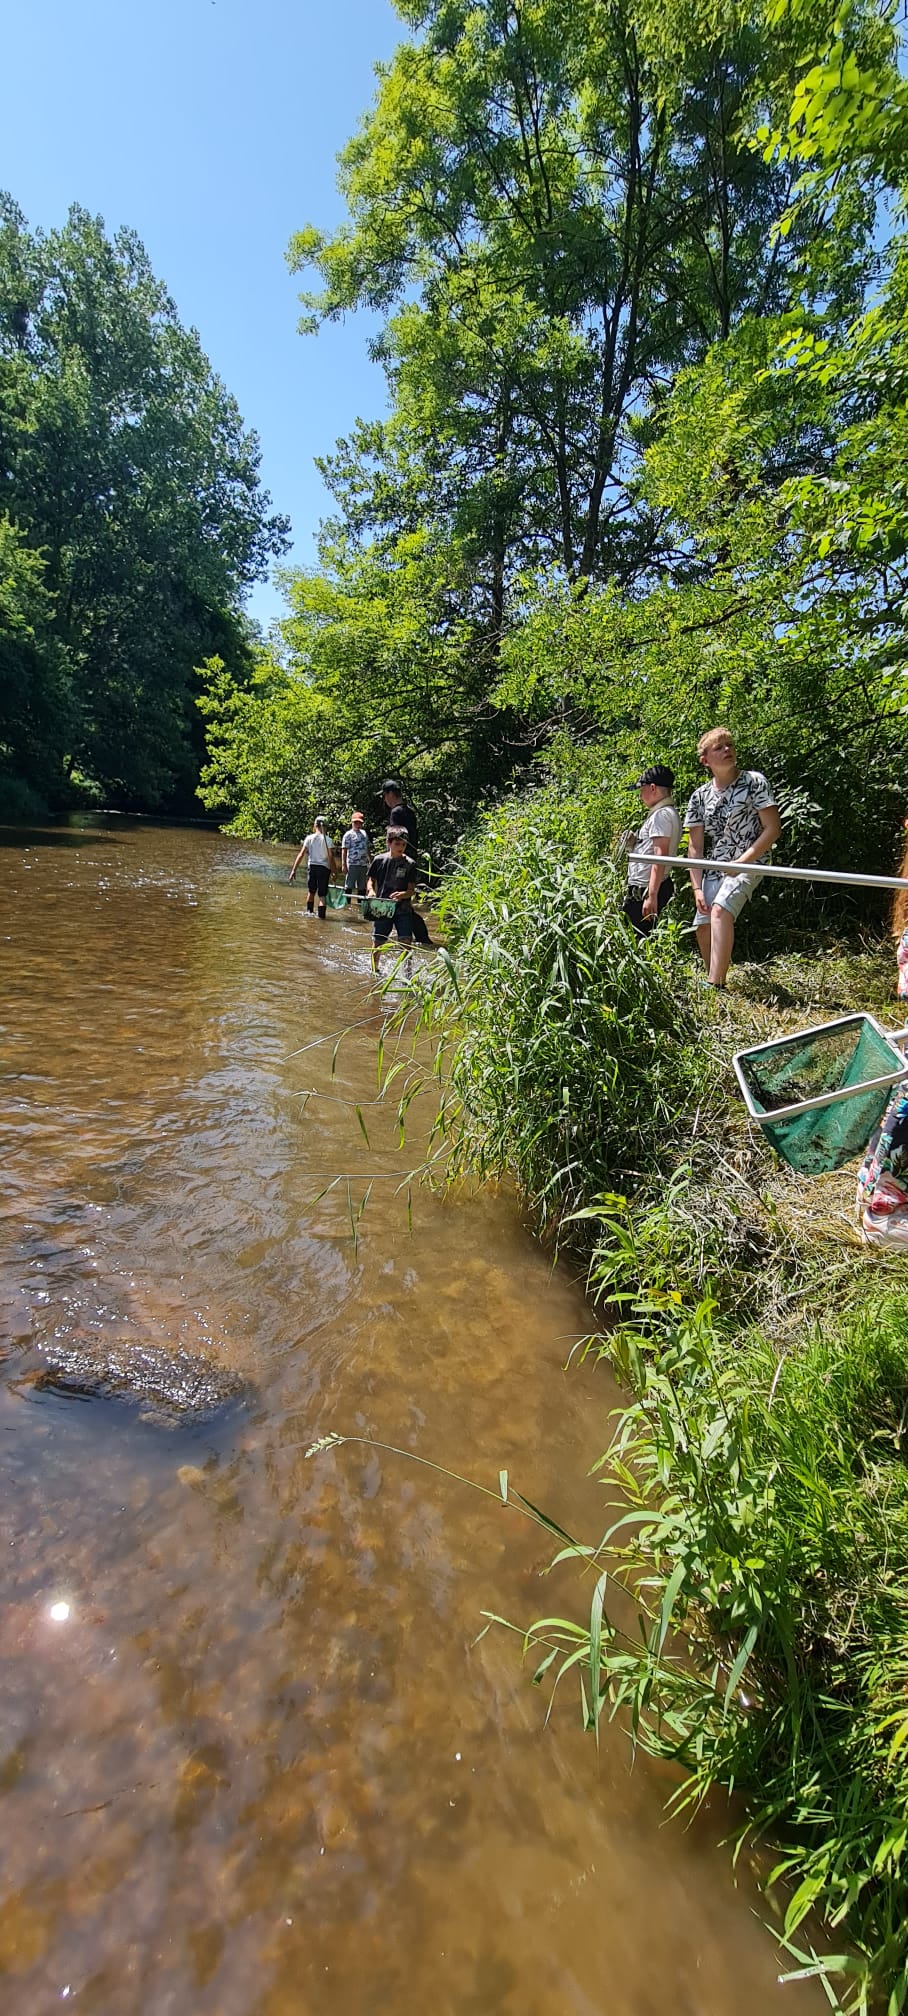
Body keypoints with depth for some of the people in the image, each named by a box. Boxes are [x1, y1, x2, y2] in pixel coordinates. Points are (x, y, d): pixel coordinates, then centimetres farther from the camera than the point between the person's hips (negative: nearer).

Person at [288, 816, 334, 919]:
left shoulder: (309, 838, 0)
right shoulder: (327, 839, -5)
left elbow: (301, 854, -3)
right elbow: (330, 857, -11)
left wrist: (294, 870, -2)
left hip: (312, 867, 2)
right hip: (324, 868, -2)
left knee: (311, 892, 20)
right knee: (322, 895, 1)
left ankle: (309, 913, 32)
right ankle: (321, 915, -5)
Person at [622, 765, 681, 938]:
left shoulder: (661, 815, -12)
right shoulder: (669, 813, 20)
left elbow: (660, 857, -21)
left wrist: (652, 896, -25)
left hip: (645, 891, -10)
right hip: (641, 889, 10)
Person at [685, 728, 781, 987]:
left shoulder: (754, 782, -5)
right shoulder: (700, 796, 4)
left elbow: (773, 829, -7)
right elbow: (695, 847, 3)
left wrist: (742, 862, -15)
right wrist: (697, 888, -6)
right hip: (712, 869, 5)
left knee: (720, 909, -29)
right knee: (703, 927, -1)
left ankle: (714, 985, -34)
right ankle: (716, 985, 20)